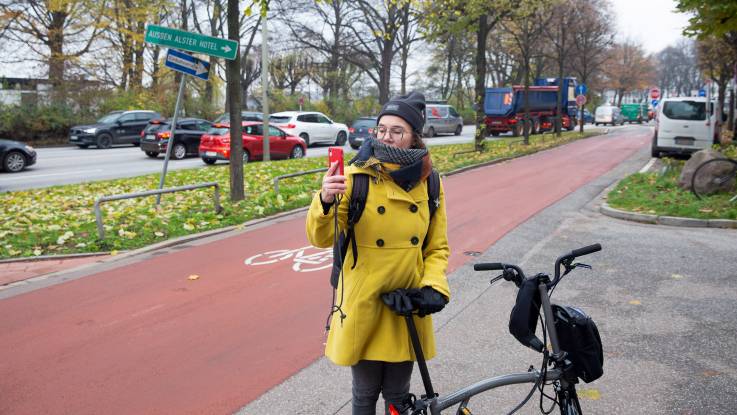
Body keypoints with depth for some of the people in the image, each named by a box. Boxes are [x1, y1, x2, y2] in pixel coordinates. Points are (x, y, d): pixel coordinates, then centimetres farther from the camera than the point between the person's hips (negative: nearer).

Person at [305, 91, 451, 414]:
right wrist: (326, 201, -35)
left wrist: (434, 287, -10)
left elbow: (437, 247, 7)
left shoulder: (429, 183, -1)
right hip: (364, 306, -2)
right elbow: (321, 238, -16)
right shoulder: (356, 176, -11)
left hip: (407, 307, 3)